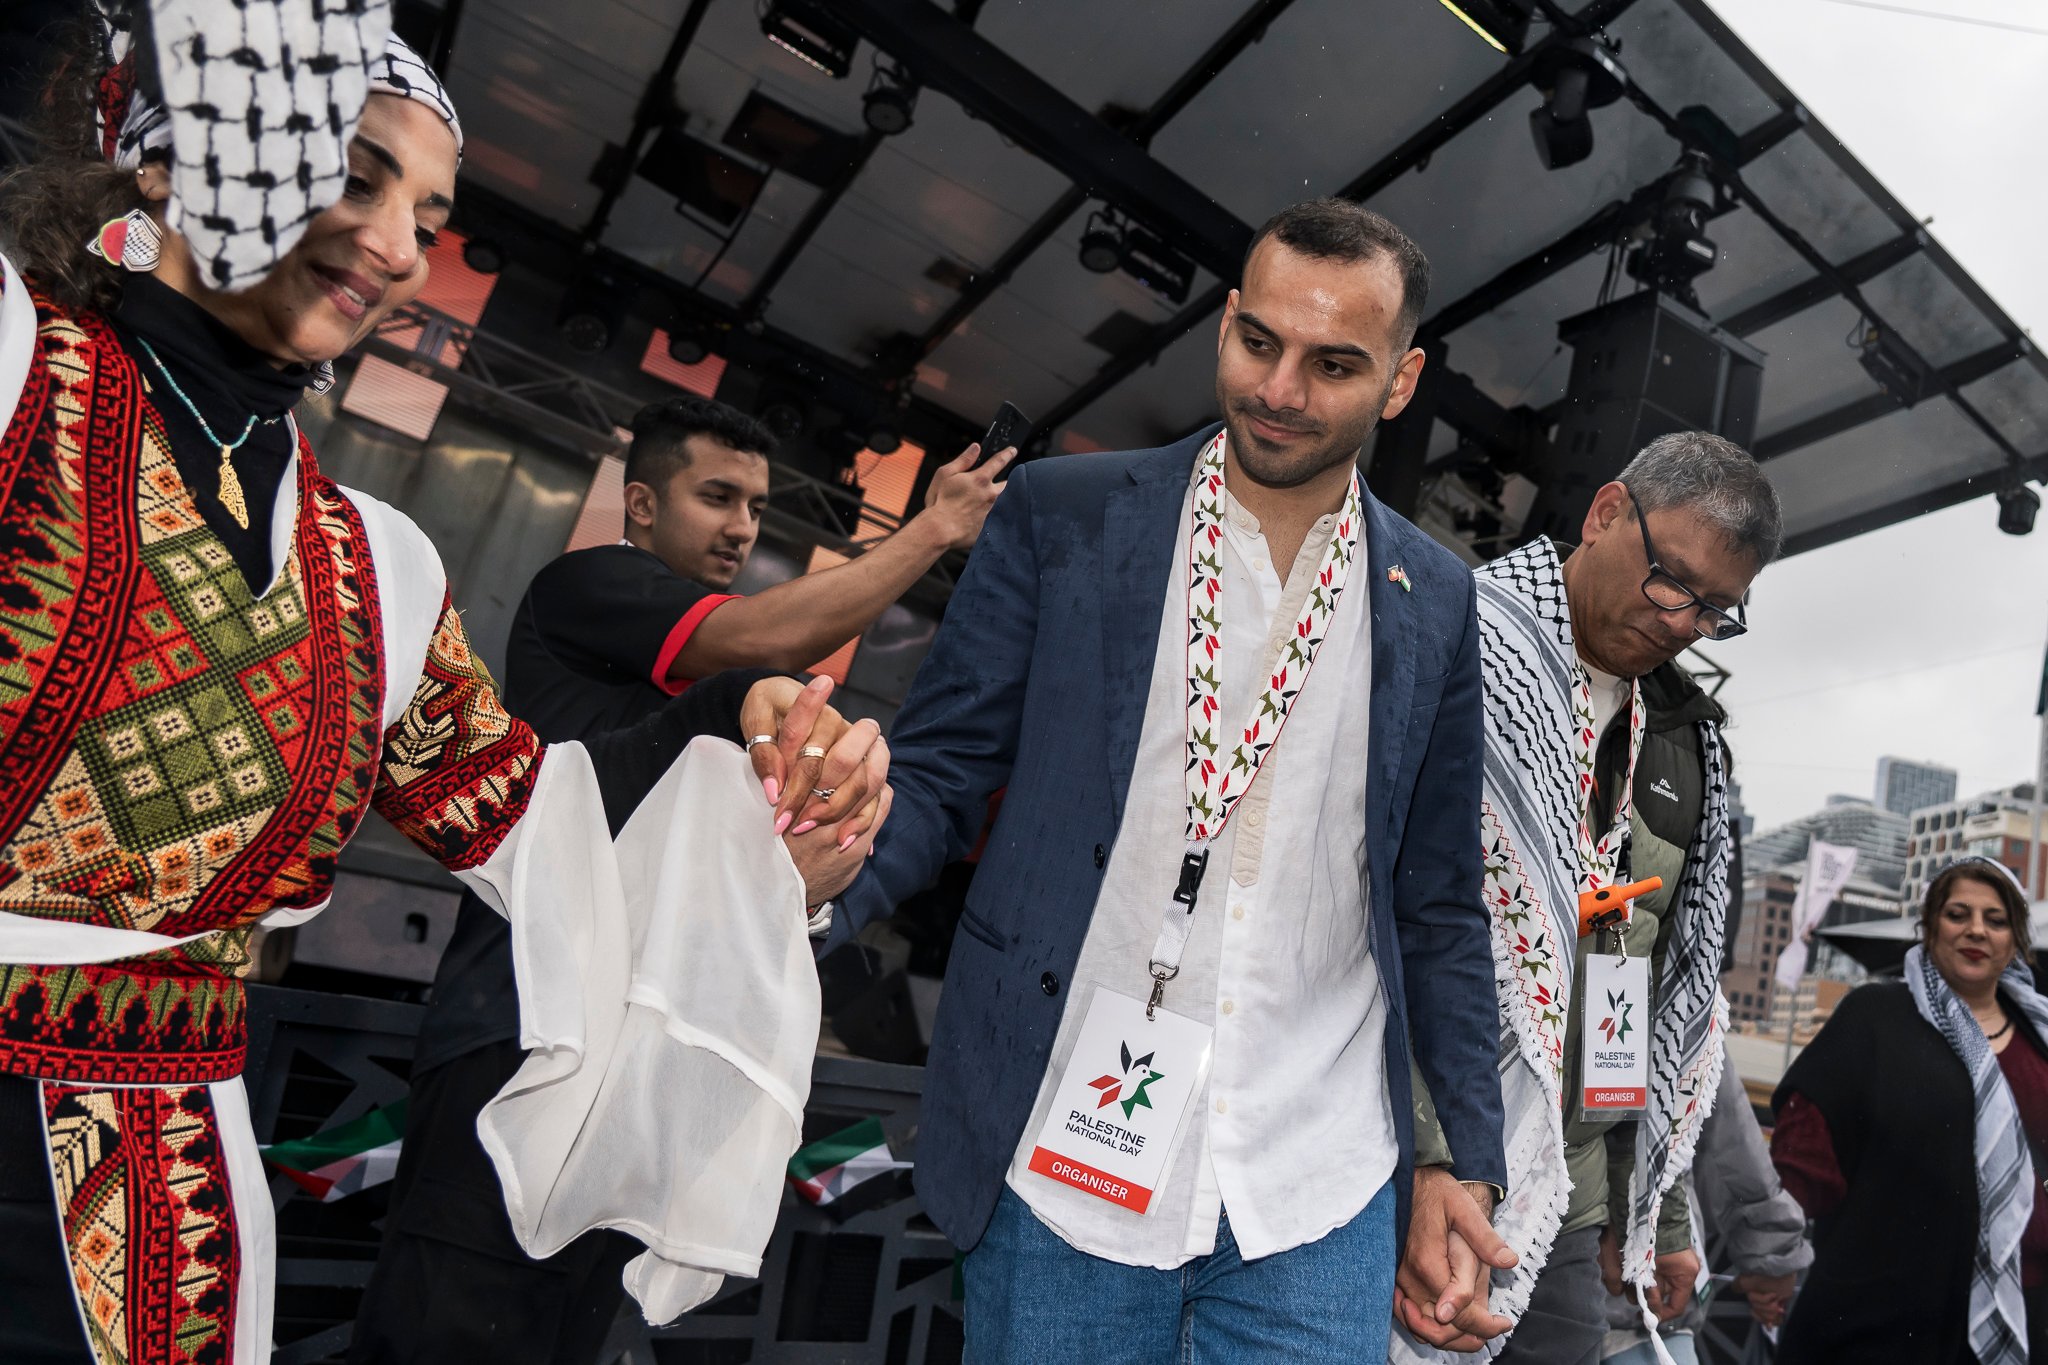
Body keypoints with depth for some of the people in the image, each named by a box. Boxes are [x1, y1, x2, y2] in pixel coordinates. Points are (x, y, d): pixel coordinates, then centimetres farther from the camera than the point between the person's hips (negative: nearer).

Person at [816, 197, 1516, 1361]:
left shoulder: (1438, 601, 4)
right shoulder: (1062, 514, -2)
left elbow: (1437, 902, 9)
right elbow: (937, 768, -1)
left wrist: (1471, 1158, 9)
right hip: (1064, 1164, -1)